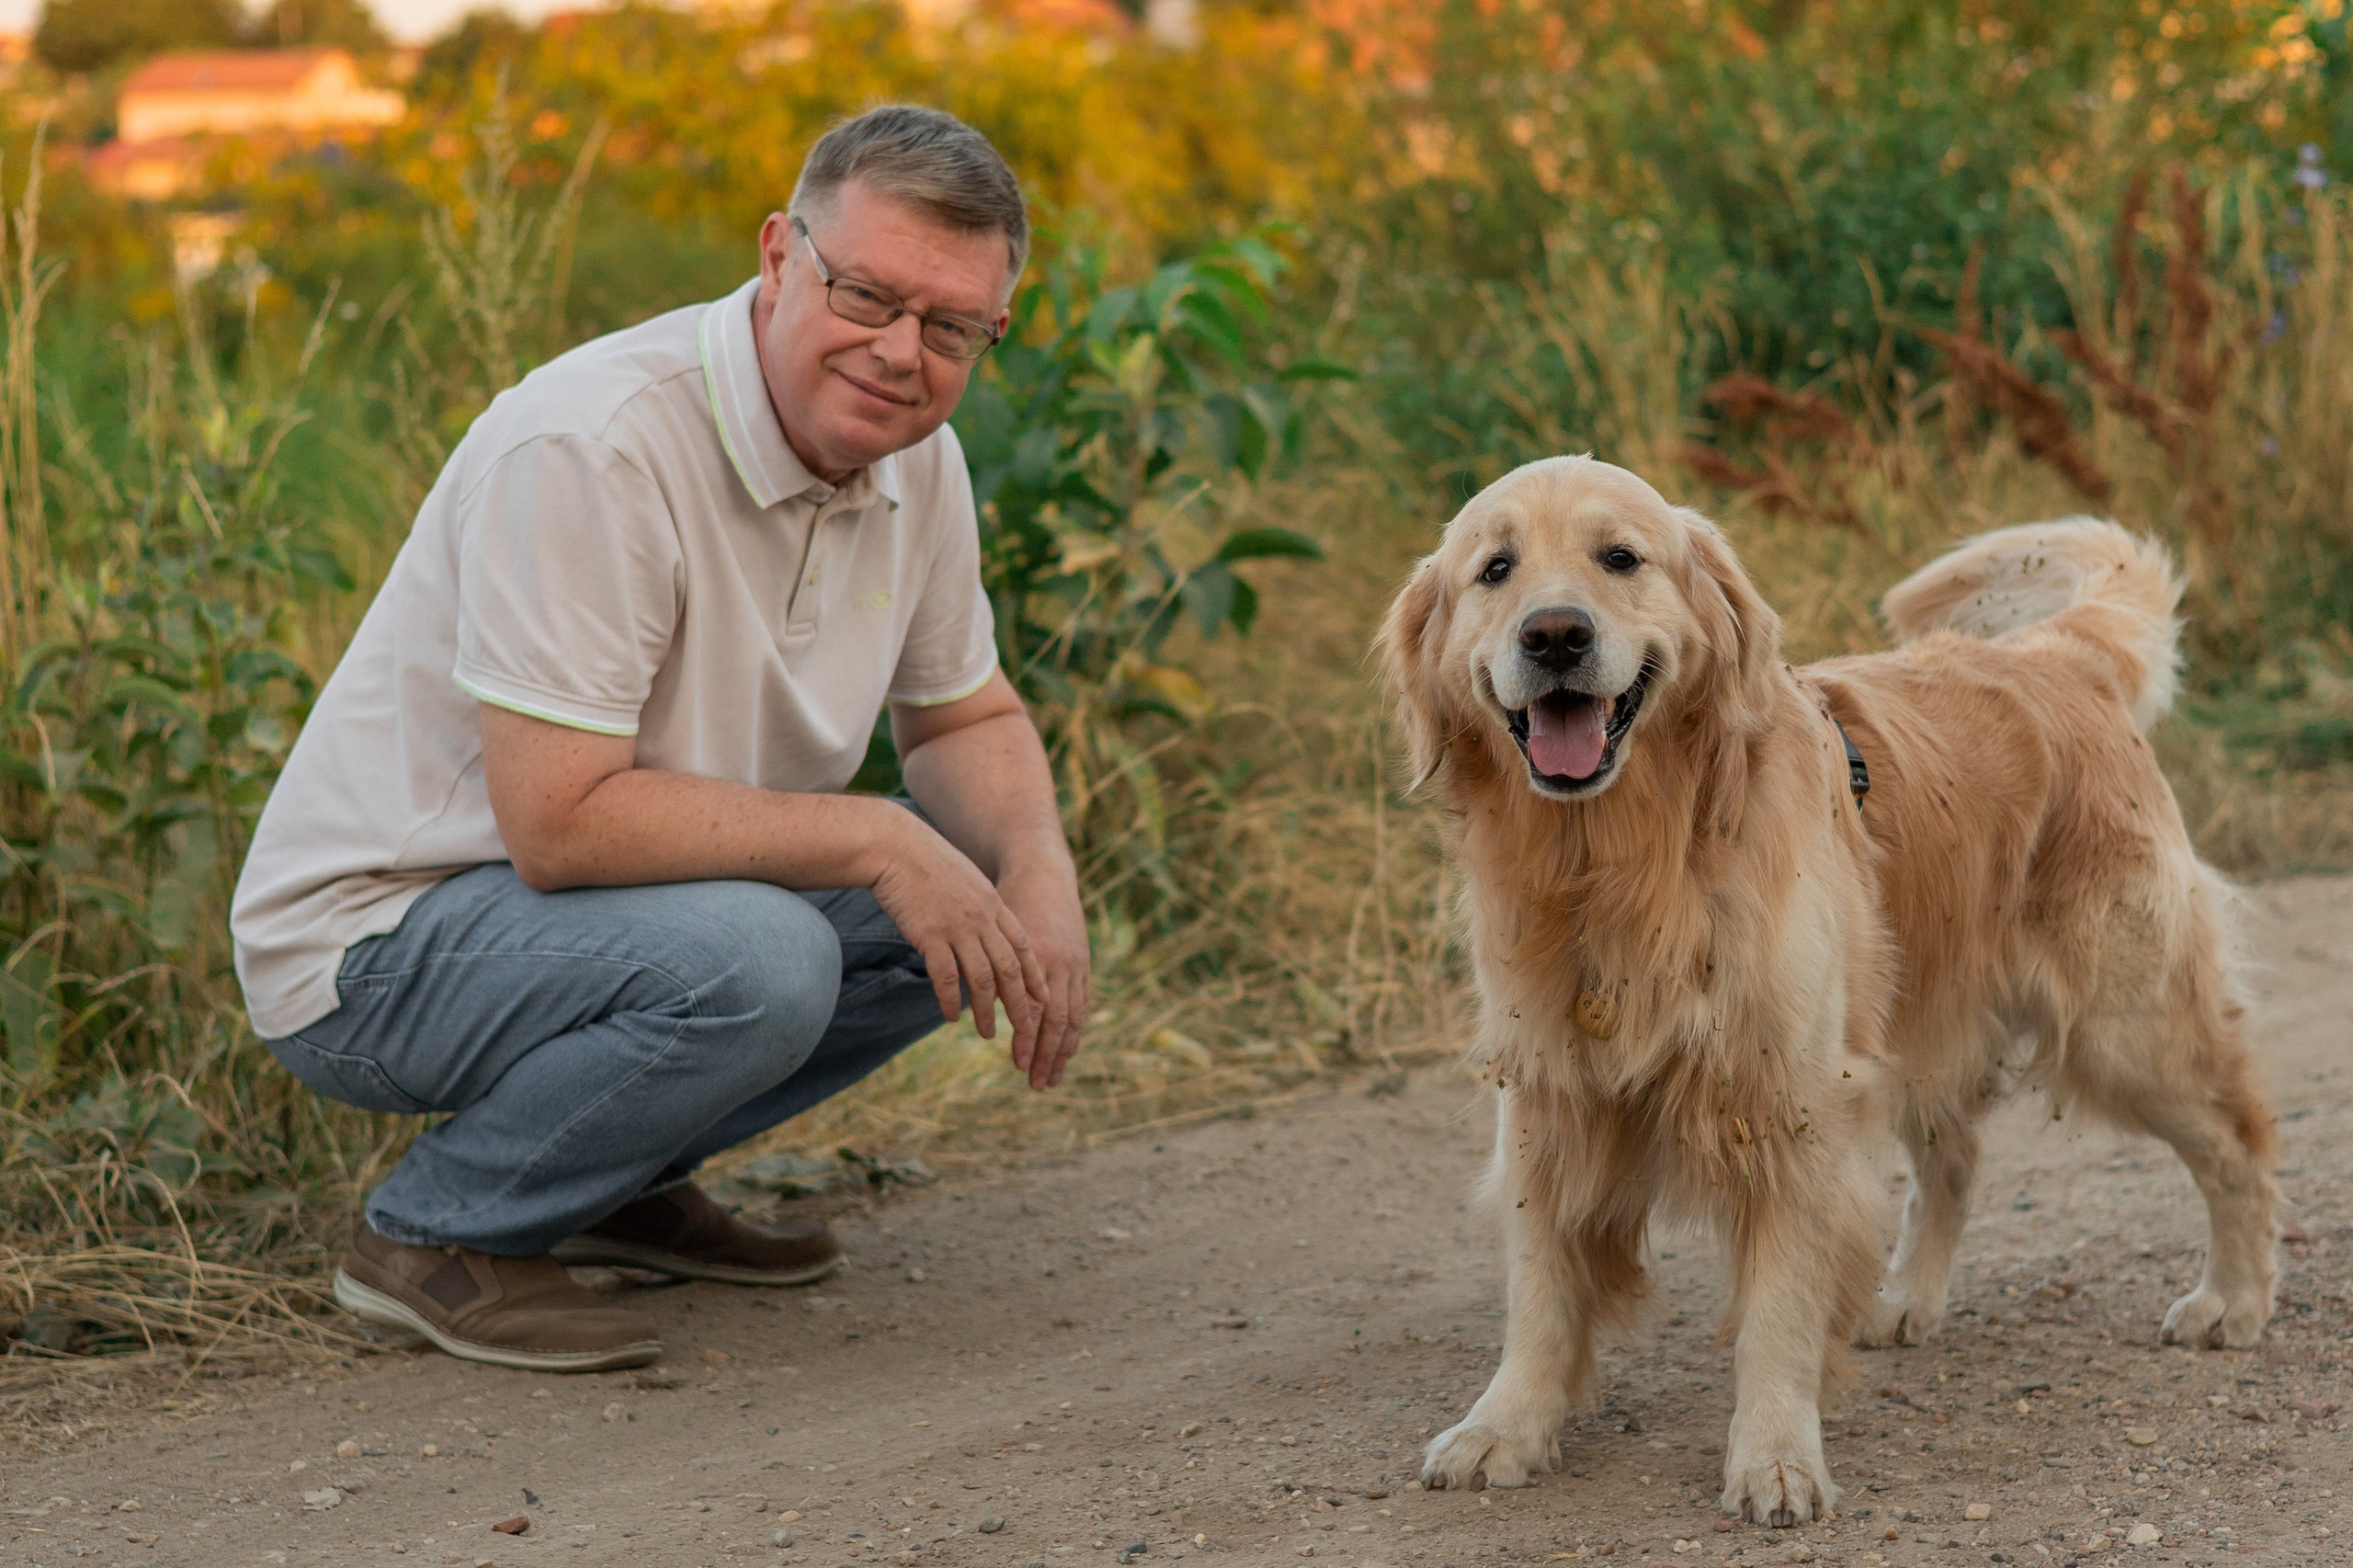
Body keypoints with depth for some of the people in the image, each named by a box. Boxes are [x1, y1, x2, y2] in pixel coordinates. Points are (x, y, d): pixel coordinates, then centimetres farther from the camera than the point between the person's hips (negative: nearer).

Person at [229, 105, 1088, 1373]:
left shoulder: (915, 458, -1)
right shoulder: (595, 447, -28)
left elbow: (967, 718, 12)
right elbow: (562, 821, -31)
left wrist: (1038, 873, -9)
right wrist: (873, 839, -26)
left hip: (626, 896, 9)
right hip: (374, 936, -9)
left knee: (985, 880, -2)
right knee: (754, 959, -33)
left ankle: (617, 1175, 10)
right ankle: (435, 1232, -8)